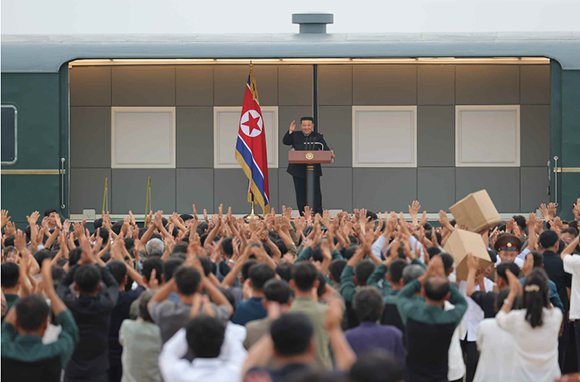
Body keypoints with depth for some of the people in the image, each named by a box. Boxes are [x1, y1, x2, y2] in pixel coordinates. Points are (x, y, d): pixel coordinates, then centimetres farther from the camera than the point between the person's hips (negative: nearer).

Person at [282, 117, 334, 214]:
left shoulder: (318, 136, 5)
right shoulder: (295, 135, 8)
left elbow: (325, 149, -1)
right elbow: (285, 142, 0)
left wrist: (329, 154, -22)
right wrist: (290, 132, -14)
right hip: (298, 170, 1)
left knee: (316, 193, -2)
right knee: (300, 194, 5)